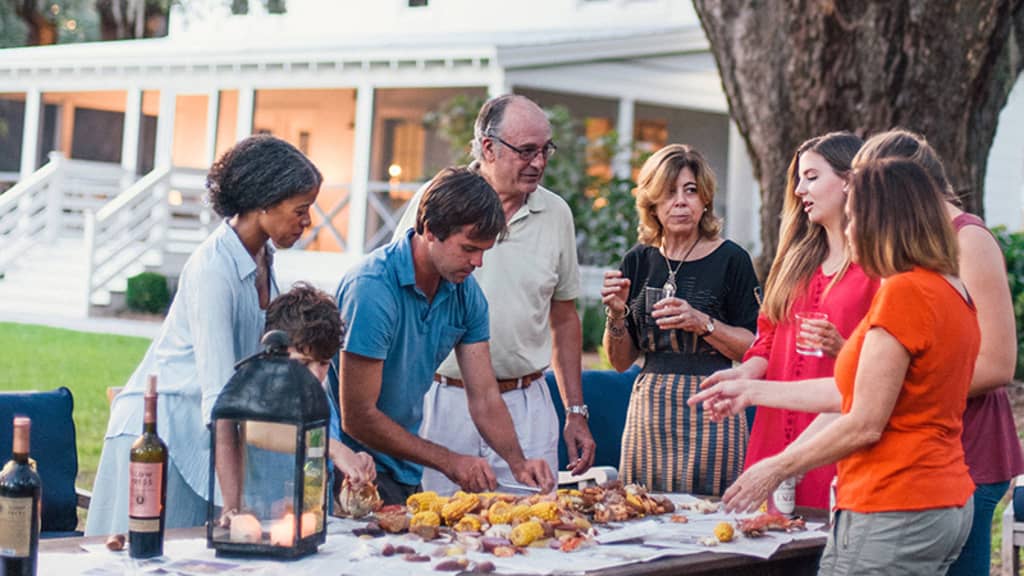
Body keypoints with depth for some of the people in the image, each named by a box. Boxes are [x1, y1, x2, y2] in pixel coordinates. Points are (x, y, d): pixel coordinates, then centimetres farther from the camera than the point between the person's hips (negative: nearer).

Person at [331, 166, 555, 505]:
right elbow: (357, 417, -22)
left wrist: (518, 463, -17)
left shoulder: (466, 292, 0)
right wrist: (449, 462, -20)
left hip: (405, 470, 7)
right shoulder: (372, 289, -23)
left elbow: (484, 397, 1)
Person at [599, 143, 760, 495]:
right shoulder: (639, 261, 9)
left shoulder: (730, 259, -1)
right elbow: (621, 361, 13)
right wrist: (616, 314, -4)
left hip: (710, 410, -3)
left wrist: (702, 323, -16)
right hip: (650, 409, 3)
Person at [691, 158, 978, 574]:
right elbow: (855, 392, 17)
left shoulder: (903, 291, -17)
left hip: (894, 513, -9)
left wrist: (776, 468, -5)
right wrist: (754, 391, 22)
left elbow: (864, 425, -17)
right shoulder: (952, 291, 12)